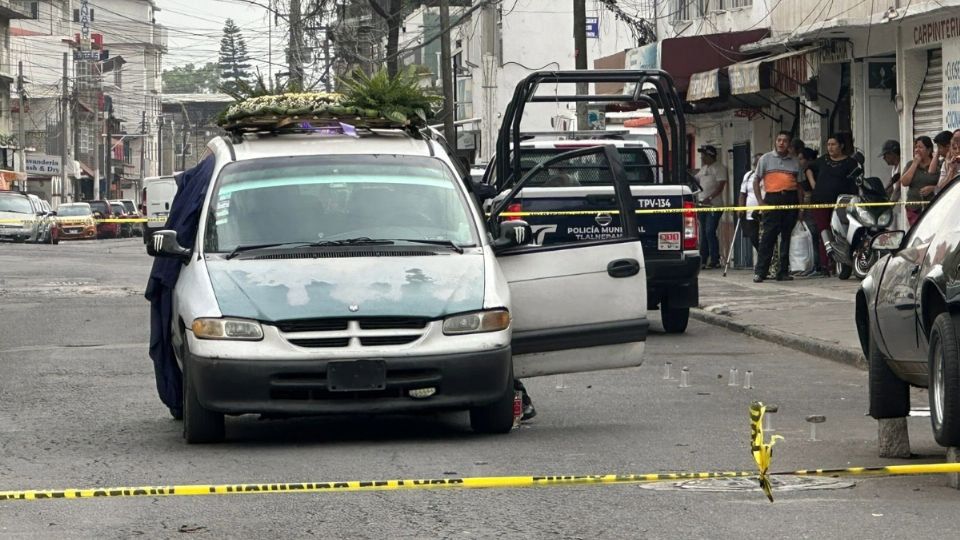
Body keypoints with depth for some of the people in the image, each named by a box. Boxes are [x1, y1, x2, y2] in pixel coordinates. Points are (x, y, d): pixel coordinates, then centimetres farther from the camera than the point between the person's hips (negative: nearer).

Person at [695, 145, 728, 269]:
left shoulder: (719, 168, -6)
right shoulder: (703, 169, 20)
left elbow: (721, 186, -14)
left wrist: (709, 198, -24)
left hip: (714, 205, -8)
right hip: (702, 205, 8)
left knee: (710, 232, -13)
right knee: (703, 233, 9)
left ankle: (715, 260, -10)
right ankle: (703, 260, 13)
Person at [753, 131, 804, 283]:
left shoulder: (794, 162, 15)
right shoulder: (766, 159, 8)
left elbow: (799, 185, 17)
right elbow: (757, 181, 7)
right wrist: (760, 201, -3)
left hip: (791, 199, 3)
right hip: (772, 199, -3)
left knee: (787, 236, 3)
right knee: (768, 236, -9)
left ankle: (783, 271, 9)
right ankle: (760, 272, -8)